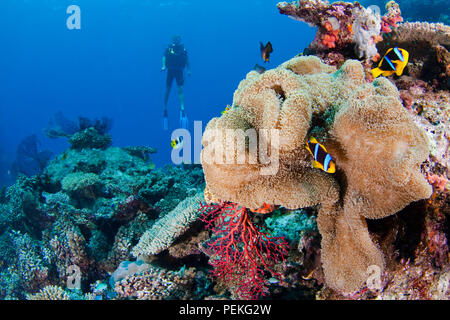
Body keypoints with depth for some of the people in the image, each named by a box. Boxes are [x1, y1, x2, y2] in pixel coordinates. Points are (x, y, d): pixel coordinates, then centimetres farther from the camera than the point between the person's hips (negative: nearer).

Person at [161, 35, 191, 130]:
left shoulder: (183, 49, 3)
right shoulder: (169, 48, -1)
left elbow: (187, 61, 8)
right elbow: (164, 57, -8)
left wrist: (188, 70, -2)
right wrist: (164, 66, -25)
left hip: (179, 71, 0)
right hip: (170, 71, 0)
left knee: (180, 89, -10)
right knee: (167, 90, 4)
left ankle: (182, 109, -14)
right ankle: (165, 109, 17)